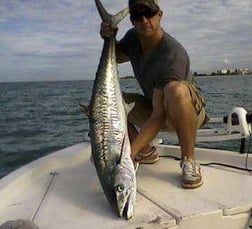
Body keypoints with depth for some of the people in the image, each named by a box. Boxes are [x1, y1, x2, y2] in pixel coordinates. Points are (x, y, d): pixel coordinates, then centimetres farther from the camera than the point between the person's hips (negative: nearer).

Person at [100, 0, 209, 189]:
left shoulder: (173, 55, -30)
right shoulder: (133, 37, -8)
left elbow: (159, 116, -35)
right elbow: (117, 57, 15)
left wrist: (130, 152, -43)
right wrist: (109, 39, -8)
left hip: (191, 112, -7)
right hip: (155, 107, 7)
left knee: (175, 90, -42)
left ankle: (189, 160, -22)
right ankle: (147, 152, 2)